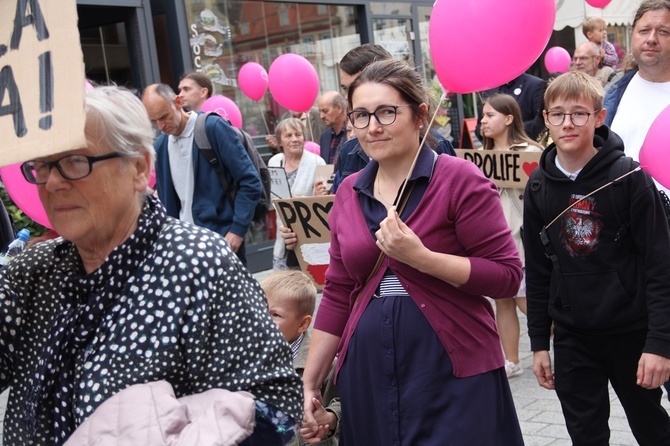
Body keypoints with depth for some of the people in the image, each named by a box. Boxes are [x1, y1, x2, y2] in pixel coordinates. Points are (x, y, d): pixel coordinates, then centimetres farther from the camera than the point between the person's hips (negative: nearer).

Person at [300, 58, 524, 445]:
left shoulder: (460, 179, -8)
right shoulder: (349, 193, 8)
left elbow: (508, 275, -12)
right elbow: (338, 294, 12)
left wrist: (420, 257, -22)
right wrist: (310, 382, 10)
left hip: (454, 375, -4)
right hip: (368, 379, 5)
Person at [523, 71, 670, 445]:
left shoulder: (628, 178, -10)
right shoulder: (539, 187, 1)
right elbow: (537, 271, 6)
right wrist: (539, 342, 7)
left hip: (631, 332, -3)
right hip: (571, 337, 3)